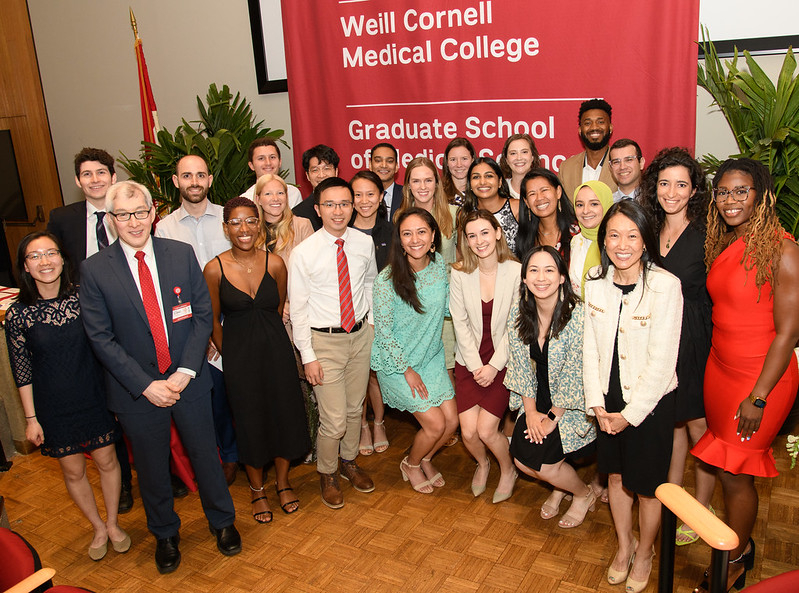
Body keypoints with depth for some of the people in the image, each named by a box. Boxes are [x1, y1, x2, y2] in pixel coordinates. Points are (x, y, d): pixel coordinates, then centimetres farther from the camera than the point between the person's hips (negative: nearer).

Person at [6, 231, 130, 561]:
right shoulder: (17, 314, -12)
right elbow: (21, 370, -5)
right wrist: (31, 418, -2)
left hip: (94, 397, 1)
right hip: (54, 407, -1)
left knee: (107, 461, 12)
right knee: (73, 471, 13)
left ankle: (113, 524, 35)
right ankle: (98, 528, 36)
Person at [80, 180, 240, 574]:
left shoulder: (182, 254, -4)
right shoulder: (95, 269, -8)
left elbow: (203, 315, -3)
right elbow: (101, 337, -9)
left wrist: (185, 372, -12)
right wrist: (146, 385, -14)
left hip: (188, 379, 1)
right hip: (136, 389, -1)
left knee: (205, 453, 15)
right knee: (151, 466, 16)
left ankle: (222, 522, 40)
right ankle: (165, 534, 41)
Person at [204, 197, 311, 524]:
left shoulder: (275, 263, -6)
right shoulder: (215, 269, -11)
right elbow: (213, 321, 0)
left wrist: (268, 338, 13)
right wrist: (232, 355, 4)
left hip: (277, 350, 2)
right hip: (239, 355, -2)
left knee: (285, 415, 10)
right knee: (250, 421, 10)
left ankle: (282, 481, 35)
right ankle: (257, 489, 34)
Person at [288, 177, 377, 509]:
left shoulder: (364, 244, -3)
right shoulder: (304, 253, -14)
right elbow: (298, 308, -9)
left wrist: (371, 321, 6)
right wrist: (308, 356, -11)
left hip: (361, 335, 4)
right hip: (325, 341, -4)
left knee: (355, 408, 19)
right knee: (334, 420, -2)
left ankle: (349, 462, 44)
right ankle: (327, 474, 26)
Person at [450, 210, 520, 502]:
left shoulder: (516, 272, -11)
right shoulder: (459, 273, -4)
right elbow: (461, 324, -2)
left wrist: (493, 366, -12)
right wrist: (476, 366, -8)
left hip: (502, 361, -2)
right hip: (469, 361, 2)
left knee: (486, 429, -8)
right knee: (468, 431, -5)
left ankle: (508, 470, 25)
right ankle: (482, 463, 31)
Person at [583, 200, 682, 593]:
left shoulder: (666, 285, -19)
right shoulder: (595, 280, -4)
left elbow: (662, 361, -18)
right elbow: (590, 346, 1)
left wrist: (631, 413, -14)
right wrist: (596, 402, -4)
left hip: (650, 401, -4)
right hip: (608, 398, 4)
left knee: (647, 485, 12)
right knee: (616, 474, 19)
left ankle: (645, 552, 39)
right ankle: (624, 545, 44)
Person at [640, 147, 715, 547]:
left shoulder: (706, 235, -10)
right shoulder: (650, 233, 6)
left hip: (695, 341, -5)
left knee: (699, 427, 7)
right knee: (672, 423, 16)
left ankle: (700, 510, 24)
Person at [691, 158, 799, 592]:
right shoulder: (720, 244, 5)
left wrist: (759, 397, -16)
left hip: (762, 376, -6)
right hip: (719, 368, 6)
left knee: (735, 473, 5)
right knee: (725, 467, 15)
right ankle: (742, 545, 38)